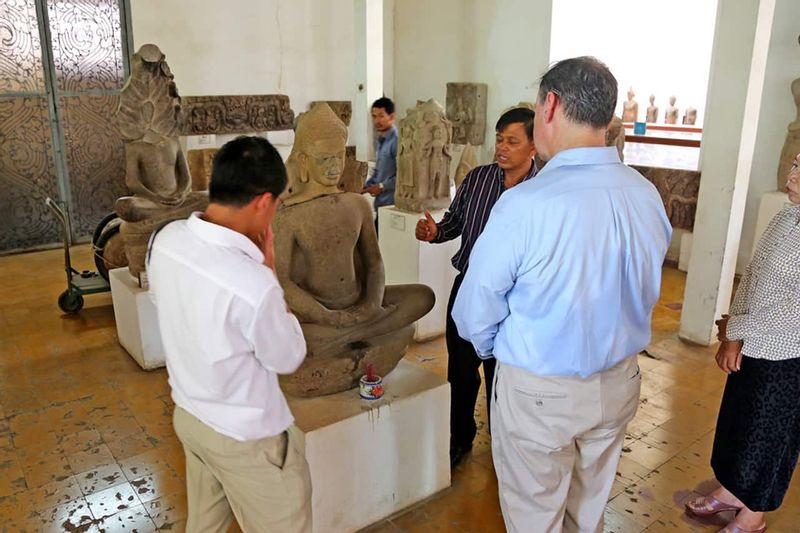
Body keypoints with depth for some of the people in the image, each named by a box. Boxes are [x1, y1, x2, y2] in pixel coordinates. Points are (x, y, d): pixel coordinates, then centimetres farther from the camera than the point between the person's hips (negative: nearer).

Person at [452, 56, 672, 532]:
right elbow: (645, 295, 6)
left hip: (539, 391, -5)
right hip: (619, 384, 6)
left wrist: (495, 349, 6)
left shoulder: (525, 205, -27)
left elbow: (475, 314, -16)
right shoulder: (649, 197, -8)